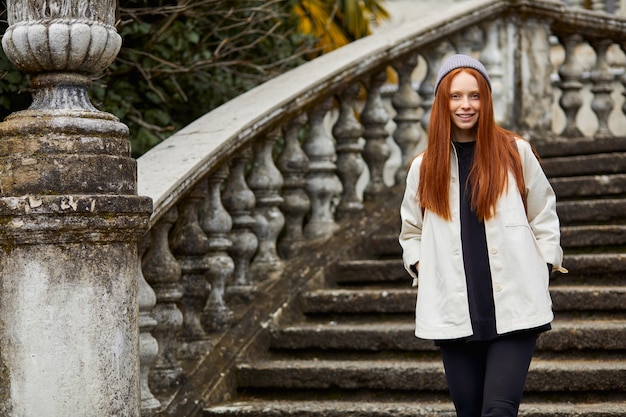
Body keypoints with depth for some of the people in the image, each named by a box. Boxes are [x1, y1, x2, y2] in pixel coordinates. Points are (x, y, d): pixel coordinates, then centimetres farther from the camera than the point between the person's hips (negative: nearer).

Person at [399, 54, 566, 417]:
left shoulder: (516, 152, 4)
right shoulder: (424, 167, 10)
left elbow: (544, 218, 11)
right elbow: (411, 232, 22)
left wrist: (542, 274, 3)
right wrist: (423, 271, 7)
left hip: (514, 308, -2)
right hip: (455, 313, 3)